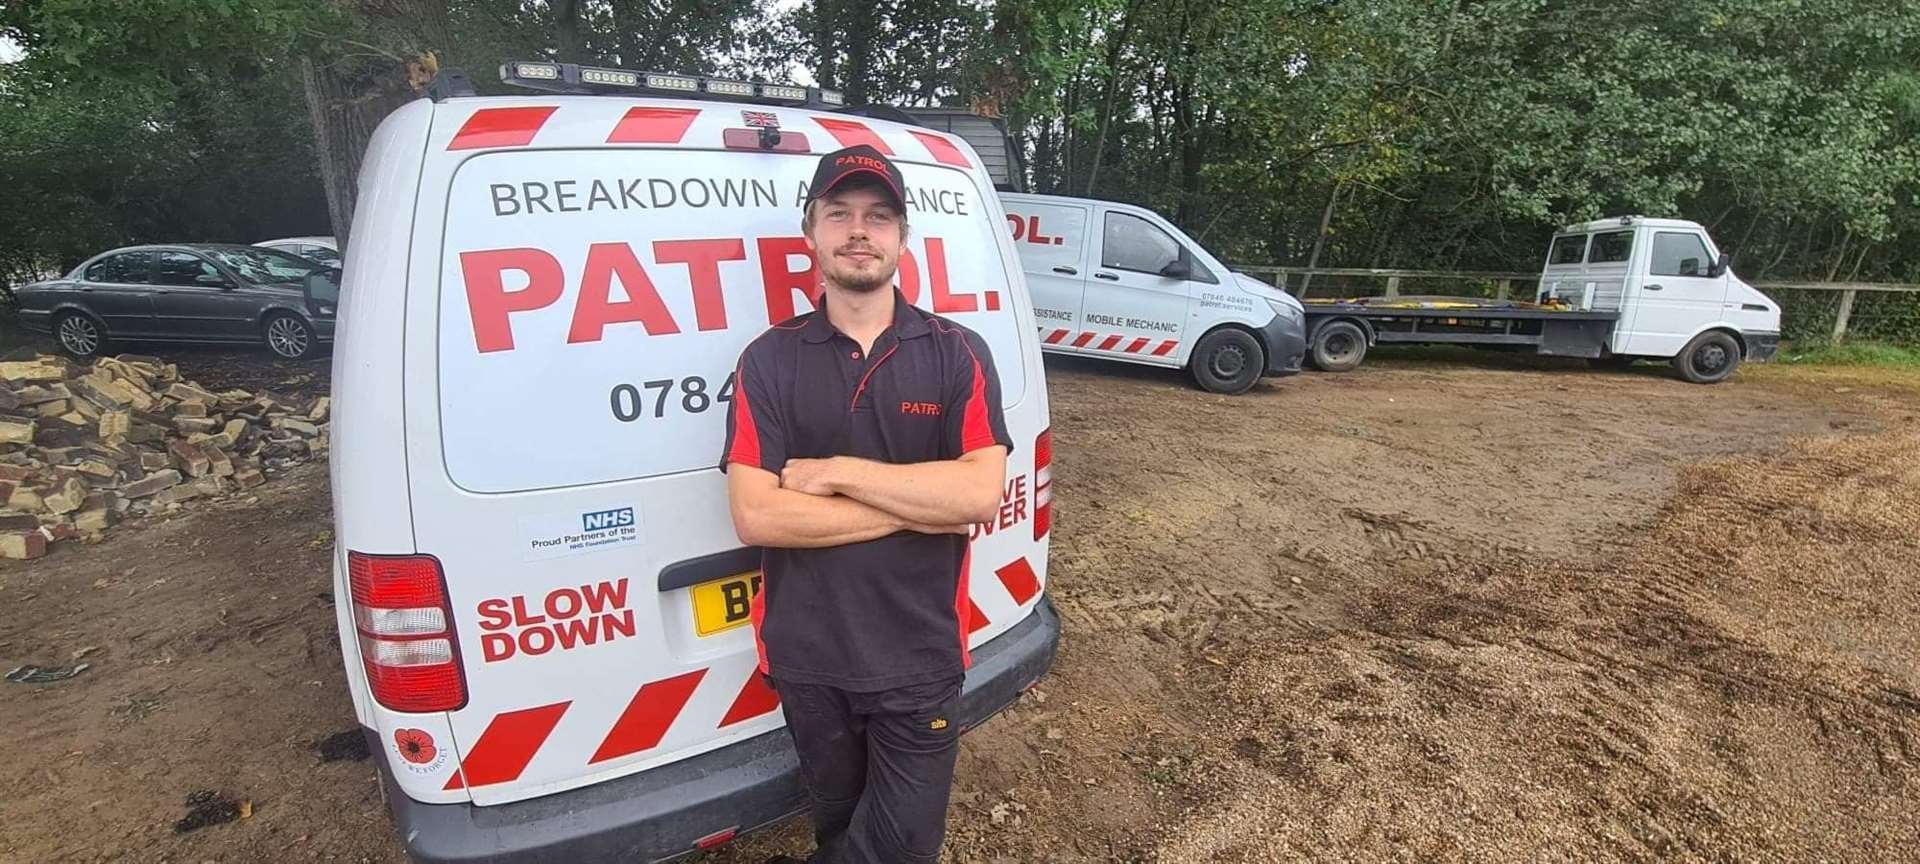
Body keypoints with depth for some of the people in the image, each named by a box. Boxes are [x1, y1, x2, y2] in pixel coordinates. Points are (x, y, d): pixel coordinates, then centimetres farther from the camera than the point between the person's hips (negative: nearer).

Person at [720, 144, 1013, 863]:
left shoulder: (956, 354, -4)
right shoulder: (769, 360, -5)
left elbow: (981, 492, -17)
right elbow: (754, 516, -15)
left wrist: (836, 472, -18)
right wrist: (917, 508, -17)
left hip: (919, 657, 0)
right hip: (806, 657, 1)